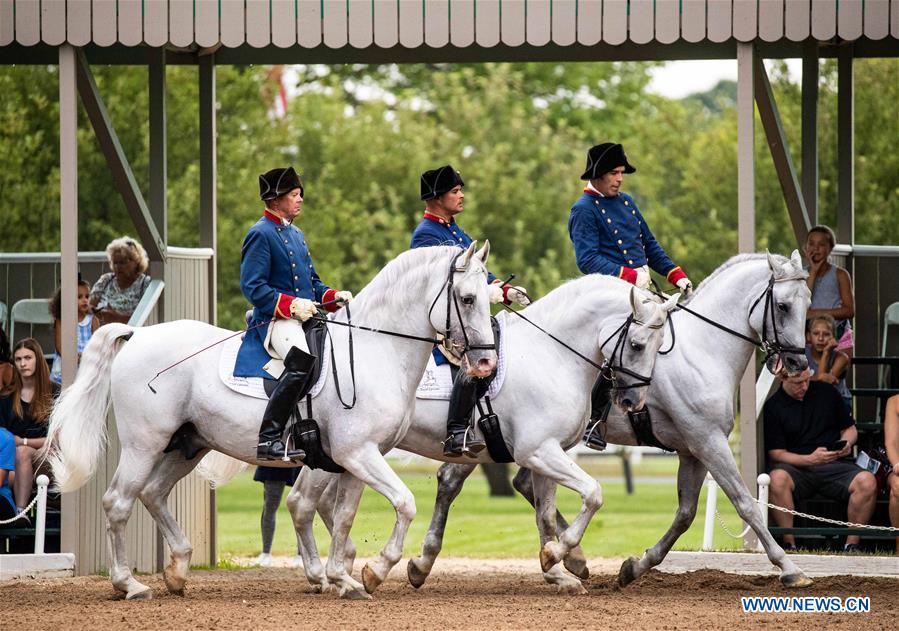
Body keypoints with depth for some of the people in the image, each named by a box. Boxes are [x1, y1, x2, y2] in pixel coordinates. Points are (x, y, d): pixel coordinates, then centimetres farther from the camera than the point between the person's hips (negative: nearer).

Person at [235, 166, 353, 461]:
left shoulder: (296, 234, 23)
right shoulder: (260, 234, -5)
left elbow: (313, 282, 28)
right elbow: (252, 286, -12)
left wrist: (334, 297, 7)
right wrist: (291, 304, -21)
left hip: (304, 316, 10)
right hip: (273, 320, -10)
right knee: (302, 359, -33)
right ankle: (269, 439, -35)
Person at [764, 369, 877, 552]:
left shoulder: (826, 392, 12)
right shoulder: (773, 406, 2)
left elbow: (850, 428, 20)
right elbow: (776, 453, -4)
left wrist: (846, 443, -5)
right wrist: (810, 459, -21)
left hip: (834, 465, 2)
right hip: (797, 467, -2)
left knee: (867, 481, -28)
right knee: (777, 479, -38)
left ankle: (852, 544, -18)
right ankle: (789, 544, -28)